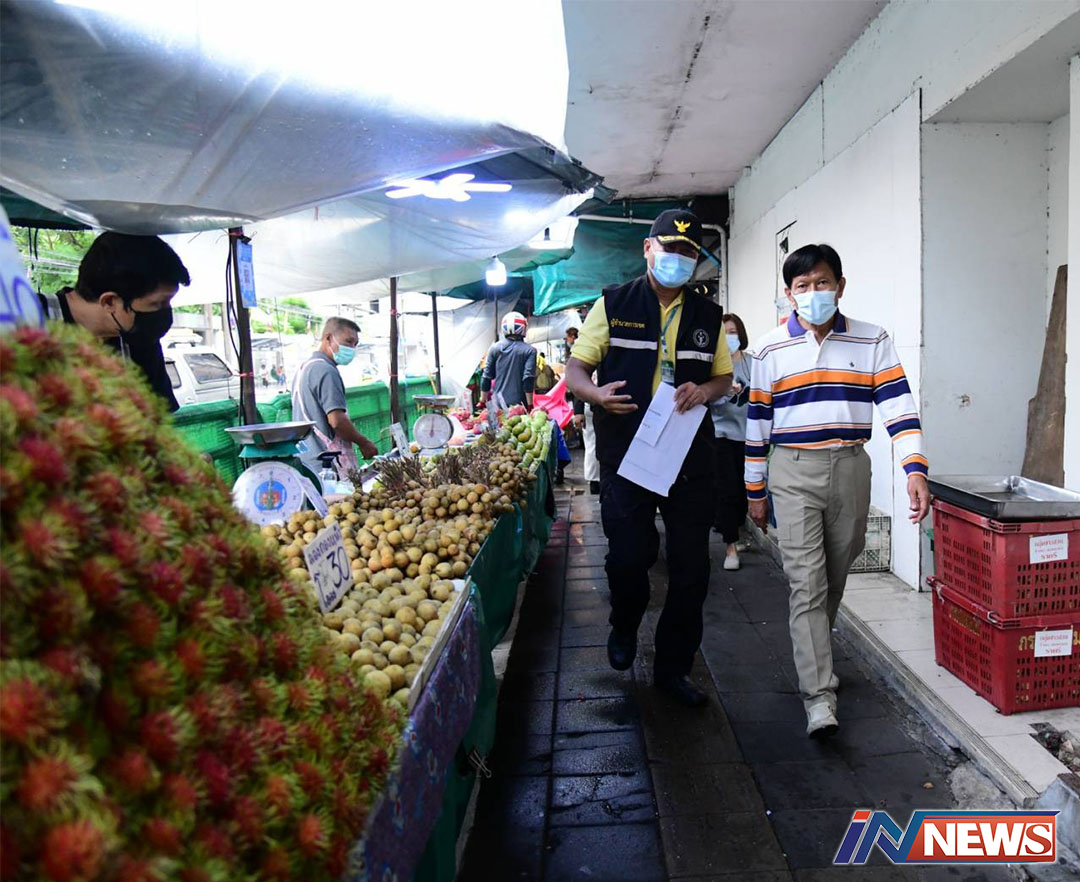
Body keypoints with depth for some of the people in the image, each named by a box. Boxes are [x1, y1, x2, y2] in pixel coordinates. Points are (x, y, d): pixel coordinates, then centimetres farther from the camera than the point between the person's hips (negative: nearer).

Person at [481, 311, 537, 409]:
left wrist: (483, 401, 15)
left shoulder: (494, 348, 5)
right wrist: (530, 405, -5)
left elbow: (487, 377, 7)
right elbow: (528, 379, -9)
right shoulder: (529, 350, -4)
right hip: (519, 403, -3)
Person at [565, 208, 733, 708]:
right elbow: (575, 369, 4)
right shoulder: (613, 305, 4)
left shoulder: (708, 317, 12)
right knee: (628, 556, -3)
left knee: (691, 568, 6)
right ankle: (624, 628, 33)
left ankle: (672, 668, 24)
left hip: (690, 459, 3)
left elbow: (724, 376, 20)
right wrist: (595, 393, -19)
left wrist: (704, 391, -4)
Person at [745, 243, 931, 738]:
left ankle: (813, 654, 37)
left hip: (850, 470, 2)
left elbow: (898, 405, -6)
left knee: (835, 578, 14)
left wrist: (915, 470, -20)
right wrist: (755, 490, 7)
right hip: (794, 473, -1)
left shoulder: (872, 342, 3)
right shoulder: (771, 350, 2)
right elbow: (757, 423, 6)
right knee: (807, 582, -7)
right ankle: (819, 696, -6)